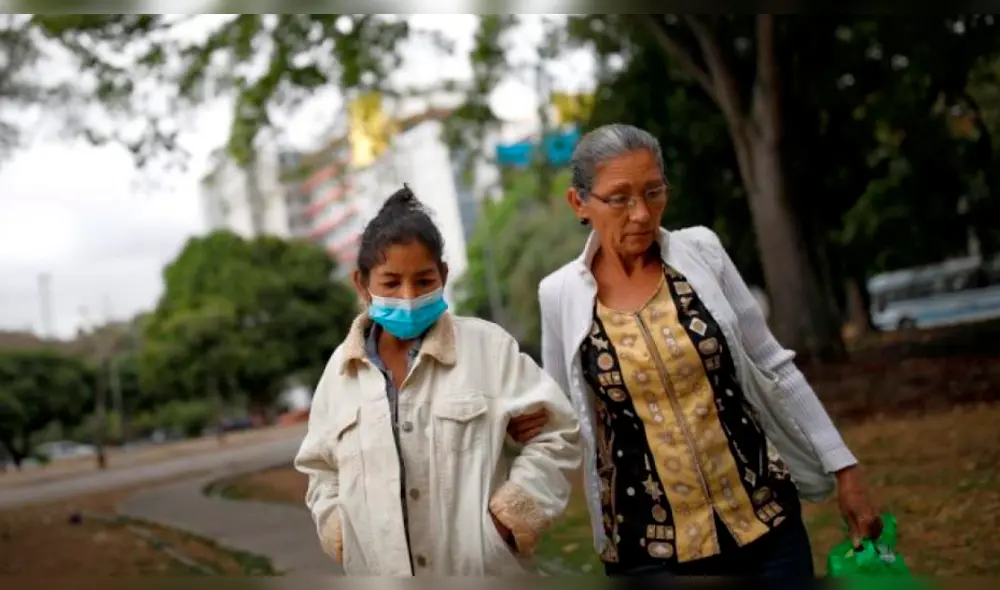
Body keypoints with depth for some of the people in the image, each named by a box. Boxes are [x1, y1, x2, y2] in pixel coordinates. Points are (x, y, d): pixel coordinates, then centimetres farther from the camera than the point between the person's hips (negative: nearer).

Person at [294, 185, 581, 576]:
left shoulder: (488, 346, -5)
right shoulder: (343, 367, 4)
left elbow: (555, 434, -2)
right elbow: (320, 464, 16)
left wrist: (513, 515, -9)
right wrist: (340, 531, 1)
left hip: (480, 568, -3)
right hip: (382, 570, 3)